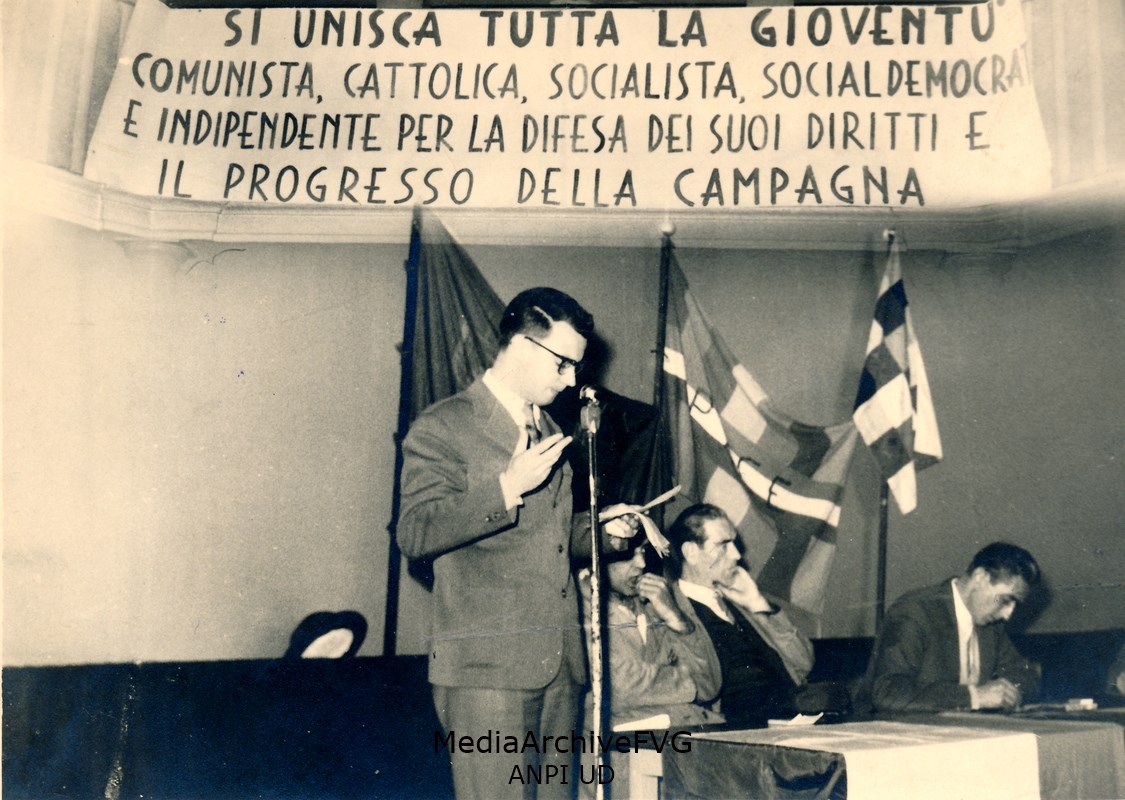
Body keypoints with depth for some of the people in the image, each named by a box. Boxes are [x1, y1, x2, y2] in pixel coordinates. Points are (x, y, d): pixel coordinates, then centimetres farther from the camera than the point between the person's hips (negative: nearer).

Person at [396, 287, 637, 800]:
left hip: (559, 663, 7)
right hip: (485, 666, -7)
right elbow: (414, 535, -14)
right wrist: (506, 488, -20)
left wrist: (600, 528, 11)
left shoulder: (549, 433, 21)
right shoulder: (443, 427, -4)